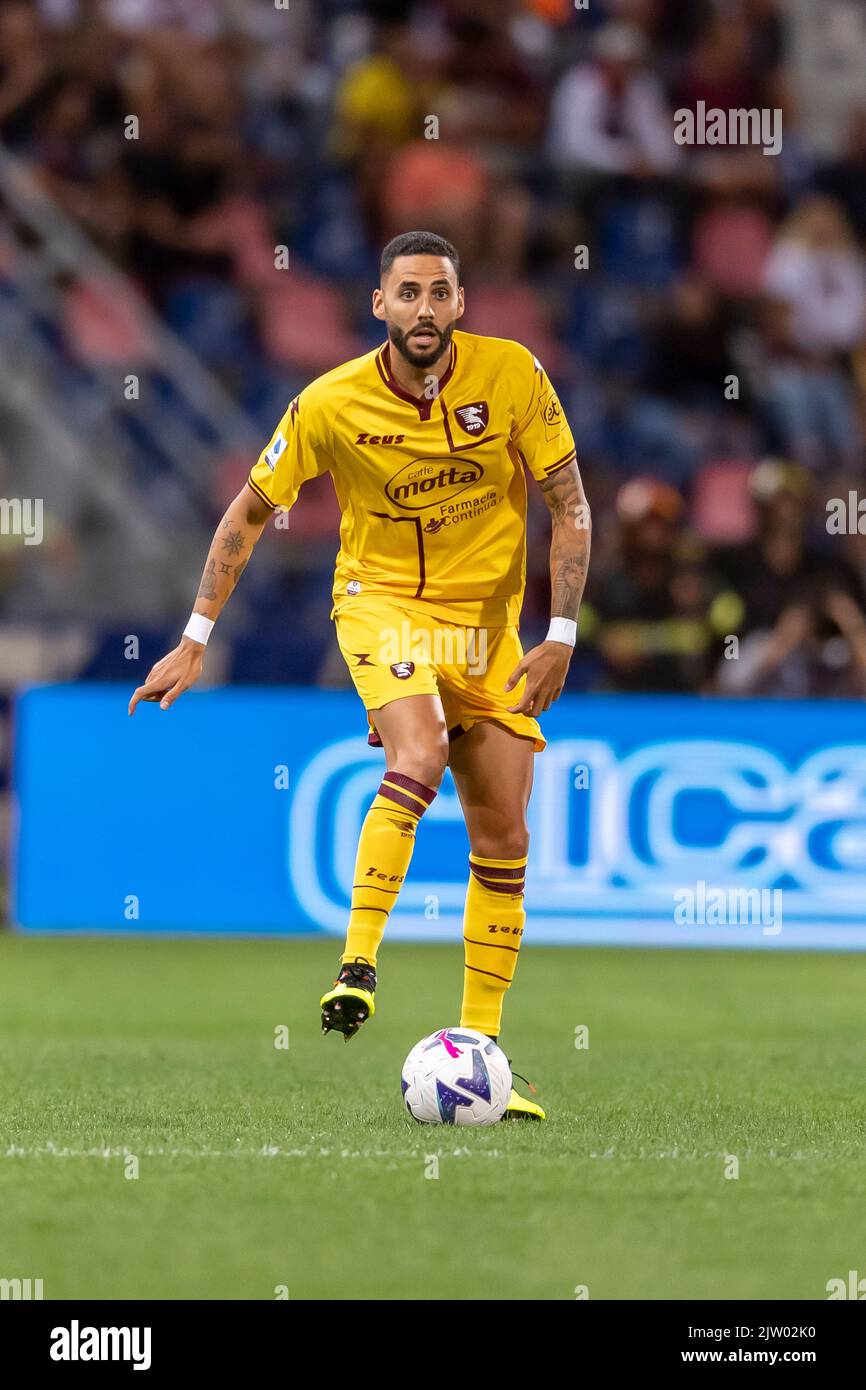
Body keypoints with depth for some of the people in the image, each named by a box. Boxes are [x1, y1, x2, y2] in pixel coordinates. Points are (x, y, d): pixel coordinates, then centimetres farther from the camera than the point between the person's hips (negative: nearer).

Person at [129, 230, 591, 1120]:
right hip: (381, 600, -3)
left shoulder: (512, 374, -12)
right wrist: (195, 640, -2)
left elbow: (568, 506, -5)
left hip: (488, 617, 3)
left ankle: (479, 1050, 8)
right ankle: (357, 968, -31)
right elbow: (249, 513, -1)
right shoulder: (331, 405, -13)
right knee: (418, 756, -33)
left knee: (503, 838, 0)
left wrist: (561, 637, -13)